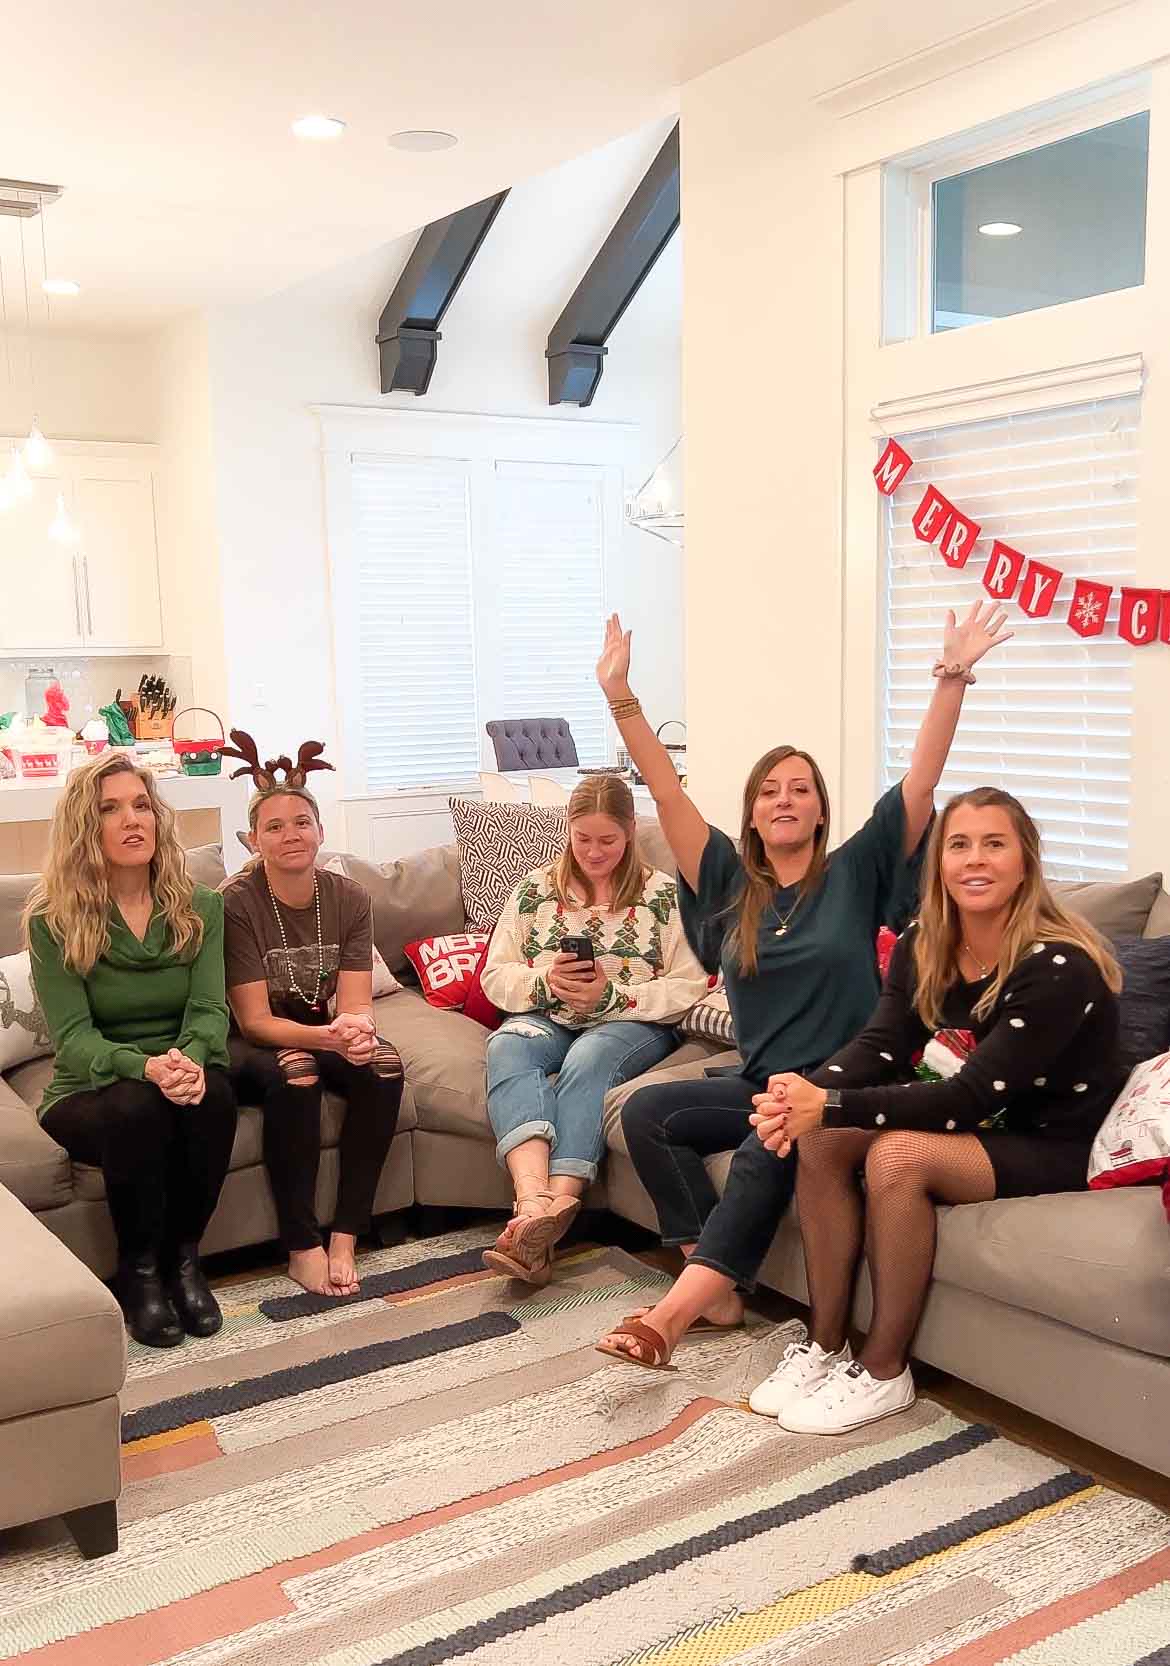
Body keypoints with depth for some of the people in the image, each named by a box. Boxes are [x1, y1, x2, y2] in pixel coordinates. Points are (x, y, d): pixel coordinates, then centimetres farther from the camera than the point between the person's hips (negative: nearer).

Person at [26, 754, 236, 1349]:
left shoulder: (200, 908, 1)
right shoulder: (53, 920, -6)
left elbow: (209, 1008, -8)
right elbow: (72, 1036, -14)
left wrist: (191, 1057, -33)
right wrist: (144, 1066, -35)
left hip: (184, 1076, 2)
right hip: (90, 1093, -2)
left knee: (214, 1093, -32)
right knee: (138, 1106, -35)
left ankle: (183, 1257, -10)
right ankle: (138, 1271, -12)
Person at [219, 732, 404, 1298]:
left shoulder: (350, 897, -7)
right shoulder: (235, 902, -18)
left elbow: (356, 1003, -12)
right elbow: (254, 1020, -20)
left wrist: (357, 1028, -37)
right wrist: (328, 1036, -38)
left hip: (320, 1034, 4)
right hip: (248, 1045, -4)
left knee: (384, 1064, -26)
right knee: (293, 1071, -36)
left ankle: (345, 1238, -18)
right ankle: (302, 1247, -23)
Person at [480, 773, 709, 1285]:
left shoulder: (665, 895, 4)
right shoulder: (535, 889, 13)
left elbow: (688, 989, -4)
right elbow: (495, 977, 10)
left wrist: (611, 995, -15)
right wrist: (544, 982, -11)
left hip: (634, 1025, -2)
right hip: (547, 1019, 3)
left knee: (588, 1058, -36)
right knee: (506, 1047, -32)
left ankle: (556, 1204, -47)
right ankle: (535, 1200, -52)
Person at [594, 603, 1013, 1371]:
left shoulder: (854, 873, -2)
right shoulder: (731, 882, 6)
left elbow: (922, 779, -12)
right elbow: (667, 792, -2)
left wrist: (952, 679, -23)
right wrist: (621, 697, -10)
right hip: (761, 1082, 5)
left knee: (768, 1151, -33)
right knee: (647, 1112, -15)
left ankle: (676, 1311, -31)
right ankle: (716, 1293, -15)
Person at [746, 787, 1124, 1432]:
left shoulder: (1059, 967, -24)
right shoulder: (921, 947, -2)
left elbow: (972, 1096, -29)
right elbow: (878, 1044, -11)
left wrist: (831, 1105, -35)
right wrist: (807, 1096, -34)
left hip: (1055, 1148, -7)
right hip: (975, 1129, 7)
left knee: (897, 1154, -29)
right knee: (820, 1137, -15)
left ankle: (883, 1370, -14)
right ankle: (825, 1343, -5)